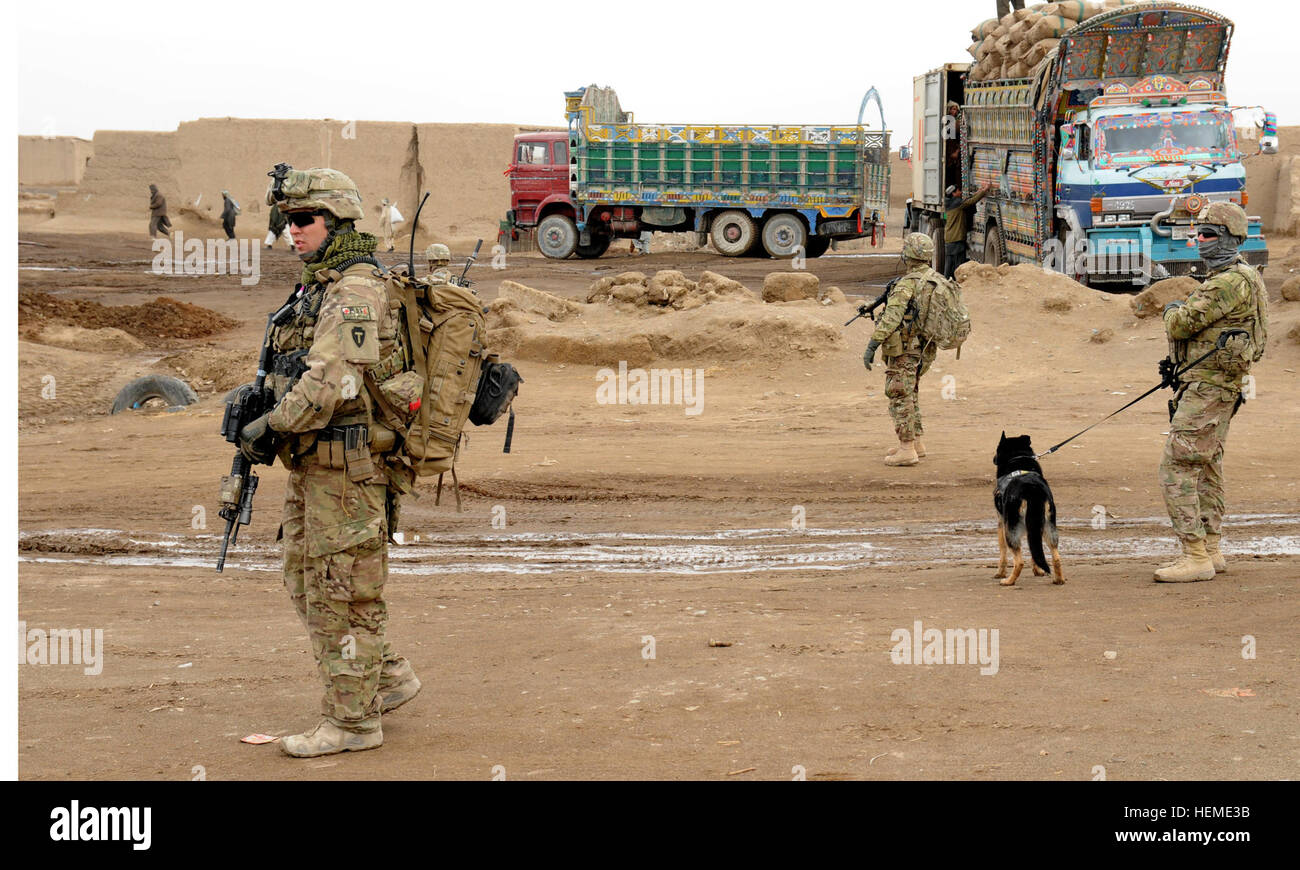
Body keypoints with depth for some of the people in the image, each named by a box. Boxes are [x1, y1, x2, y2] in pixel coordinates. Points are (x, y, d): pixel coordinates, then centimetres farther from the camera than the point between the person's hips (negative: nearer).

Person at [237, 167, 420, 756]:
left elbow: (330, 381, -27)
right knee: (307, 585, 16)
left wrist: (271, 427, -17)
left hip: (345, 469, -10)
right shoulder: (318, 289, 16)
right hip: (312, 468, 10)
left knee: (340, 596, -3)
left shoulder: (355, 293, -17)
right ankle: (389, 678, 26)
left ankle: (352, 720, 6)